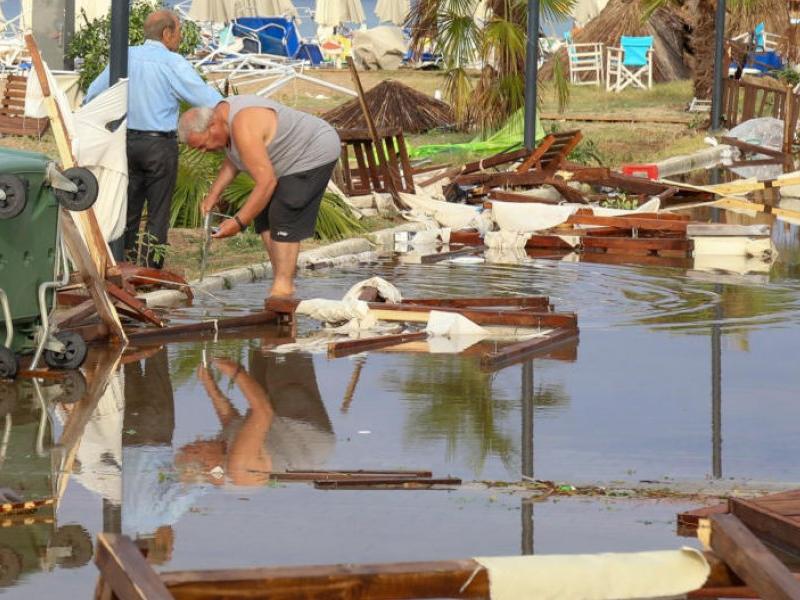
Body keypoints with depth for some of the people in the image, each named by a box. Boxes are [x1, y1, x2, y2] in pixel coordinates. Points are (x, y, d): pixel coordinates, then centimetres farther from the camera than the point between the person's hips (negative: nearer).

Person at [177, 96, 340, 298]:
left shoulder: (243, 128, -33)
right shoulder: (221, 114, -2)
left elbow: (266, 182, -34)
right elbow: (233, 158, 15)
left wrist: (239, 222, -29)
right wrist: (213, 194, 6)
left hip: (317, 154, -11)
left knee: (284, 219, -16)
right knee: (264, 216, 7)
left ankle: (283, 287, -14)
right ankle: (282, 281, 9)